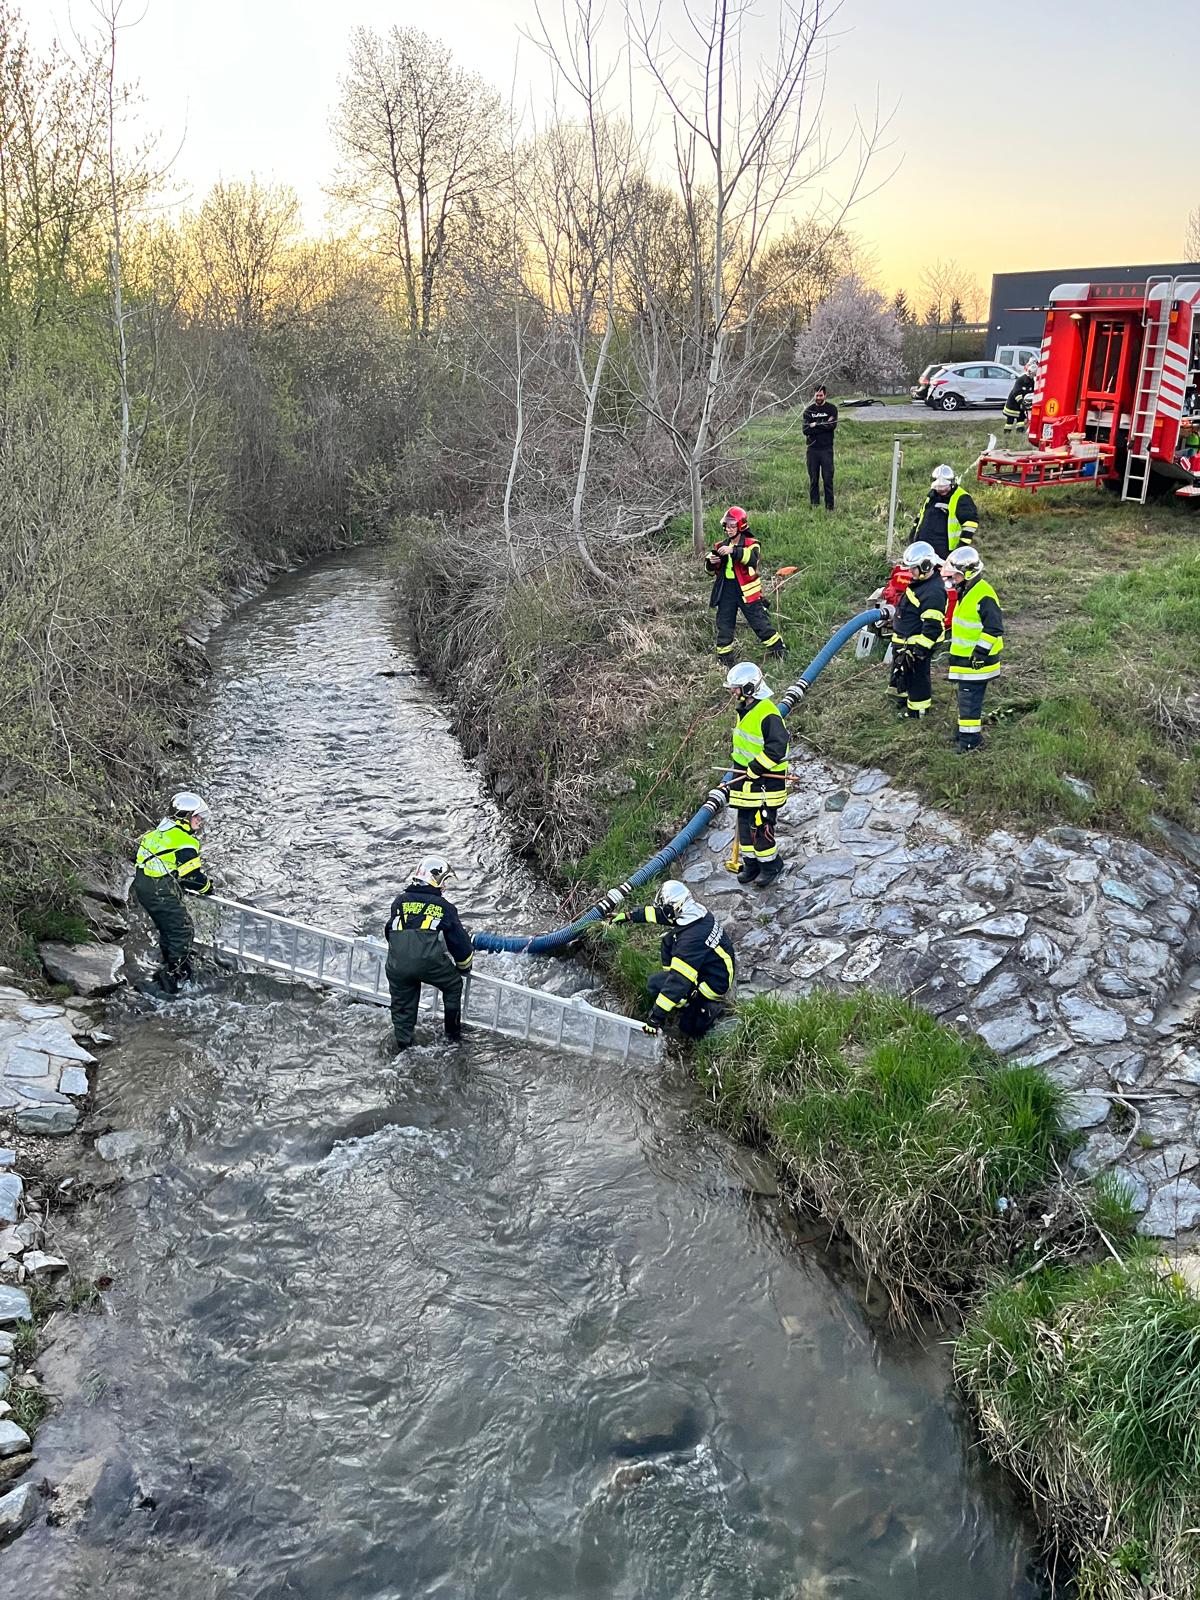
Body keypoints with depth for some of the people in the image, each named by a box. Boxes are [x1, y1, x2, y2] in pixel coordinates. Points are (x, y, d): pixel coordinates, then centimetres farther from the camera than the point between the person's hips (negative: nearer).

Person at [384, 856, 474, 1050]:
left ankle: (403, 1043, 28)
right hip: (429, 962, -2)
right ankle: (453, 1031, 31)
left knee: (401, 1003, 22)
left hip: (397, 965, 3)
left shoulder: (400, 901, 17)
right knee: (453, 985, 24)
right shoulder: (444, 907, 9)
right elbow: (459, 940, 14)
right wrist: (464, 967, 31)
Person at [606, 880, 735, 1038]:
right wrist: (627, 916, 18)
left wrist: (657, 1014, -32)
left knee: (655, 985, -11)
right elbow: (657, 912, 10)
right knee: (668, 942, 12)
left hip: (713, 984, -9)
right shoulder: (695, 911, -6)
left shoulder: (692, 938, -33)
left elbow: (679, 980, -34)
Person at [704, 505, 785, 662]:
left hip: (746, 591, -5)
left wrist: (733, 551, -40)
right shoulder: (721, 545, 11)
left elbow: (752, 558, -27)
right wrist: (711, 562, -14)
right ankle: (723, 657, 19)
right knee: (724, 624, 9)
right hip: (726, 592, 5)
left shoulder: (751, 544, -5)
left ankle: (777, 648, 12)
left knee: (760, 622, -1)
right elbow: (711, 568, 11)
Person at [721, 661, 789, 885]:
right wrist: (736, 776, 23)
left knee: (760, 827, -2)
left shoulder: (768, 714, -21)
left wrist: (755, 769, -21)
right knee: (745, 824, 15)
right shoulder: (745, 709, 10)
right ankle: (752, 863, 29)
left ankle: (771, 865, 16)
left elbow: (776, 748, -27)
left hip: (765, 782, -9)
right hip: (746, 778, 9)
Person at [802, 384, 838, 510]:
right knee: (813, 479, 5)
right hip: (812, 448, 2)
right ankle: (813, 506, 12)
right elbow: (804, 430, -5)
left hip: (826, 449, -2)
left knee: (828, 478, -3)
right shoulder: (809, 410, 8)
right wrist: (823, 426, -9)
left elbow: (833, 425, -11)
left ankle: (829, 507, 1)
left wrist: (815, 425, -8)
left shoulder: (831, 408, 4)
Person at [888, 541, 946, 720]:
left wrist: (919, 649, -26)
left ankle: (917, 709, 19)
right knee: (901, 671, 25)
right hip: (904, 641, 10)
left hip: (918, 643, -10)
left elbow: (933, 626, -28)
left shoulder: (933, 592, -27)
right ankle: (905, 699, 44)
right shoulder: (920, 581, 5)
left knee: (916, 675, 4)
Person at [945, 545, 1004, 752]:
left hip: (976, 659, -10)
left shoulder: (984, 596, -22)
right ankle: (966, 730, 32)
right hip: (964, 657, 10)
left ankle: (970, 738, 1)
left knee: (969, 698, -6)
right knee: (966, 695, 19)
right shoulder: (966, 591, 10)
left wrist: (981, 651, -23)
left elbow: (994, 628, -22)